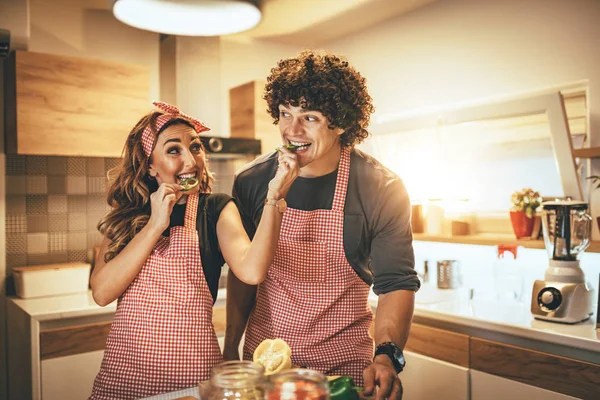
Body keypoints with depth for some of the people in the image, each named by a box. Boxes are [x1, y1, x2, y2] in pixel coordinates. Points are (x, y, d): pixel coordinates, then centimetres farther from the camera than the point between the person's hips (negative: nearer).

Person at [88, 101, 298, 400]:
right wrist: (155, 225, -13)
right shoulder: (126, 215, 4)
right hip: (123, 367, 2)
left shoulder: (215, 209, -2)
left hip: (190, 367, -2)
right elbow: (101, 293, -9)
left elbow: (251, 271, -20)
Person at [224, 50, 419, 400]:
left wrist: (387, 357, -28)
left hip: (343, 363, -2)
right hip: (261, 357, 3)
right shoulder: (251, 181, -6)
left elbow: (397, 283, -13)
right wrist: (231, 347, 4)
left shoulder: (381, 190, -15)